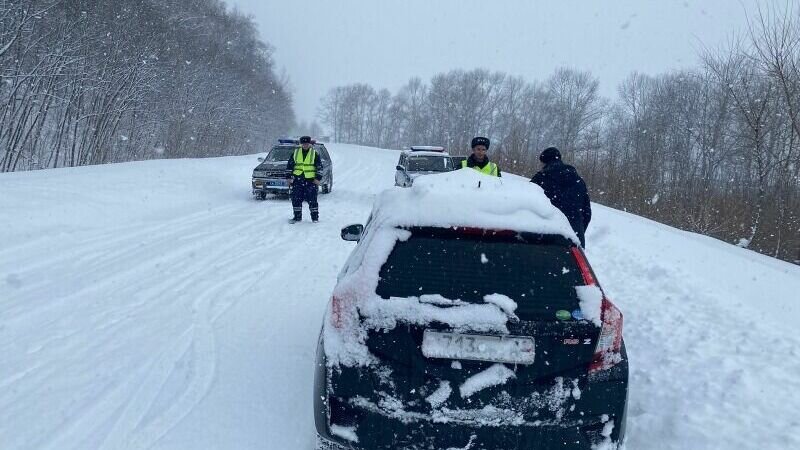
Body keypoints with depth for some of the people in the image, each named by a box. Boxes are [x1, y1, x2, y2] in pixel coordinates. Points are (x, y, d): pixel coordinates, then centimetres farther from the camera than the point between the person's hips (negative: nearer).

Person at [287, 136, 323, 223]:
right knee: (296, 199, 1)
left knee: (312, 199, -3)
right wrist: (289, 177, 8)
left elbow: (319, 167, 4)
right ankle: (297, 216, 13)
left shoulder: (314, 153, 3)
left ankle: (315, 217, 8)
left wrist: (318, 178, -4)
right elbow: (290, 165, 14)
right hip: (298, 180, 2)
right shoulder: (295, 153, 8)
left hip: (311, 180, -2)